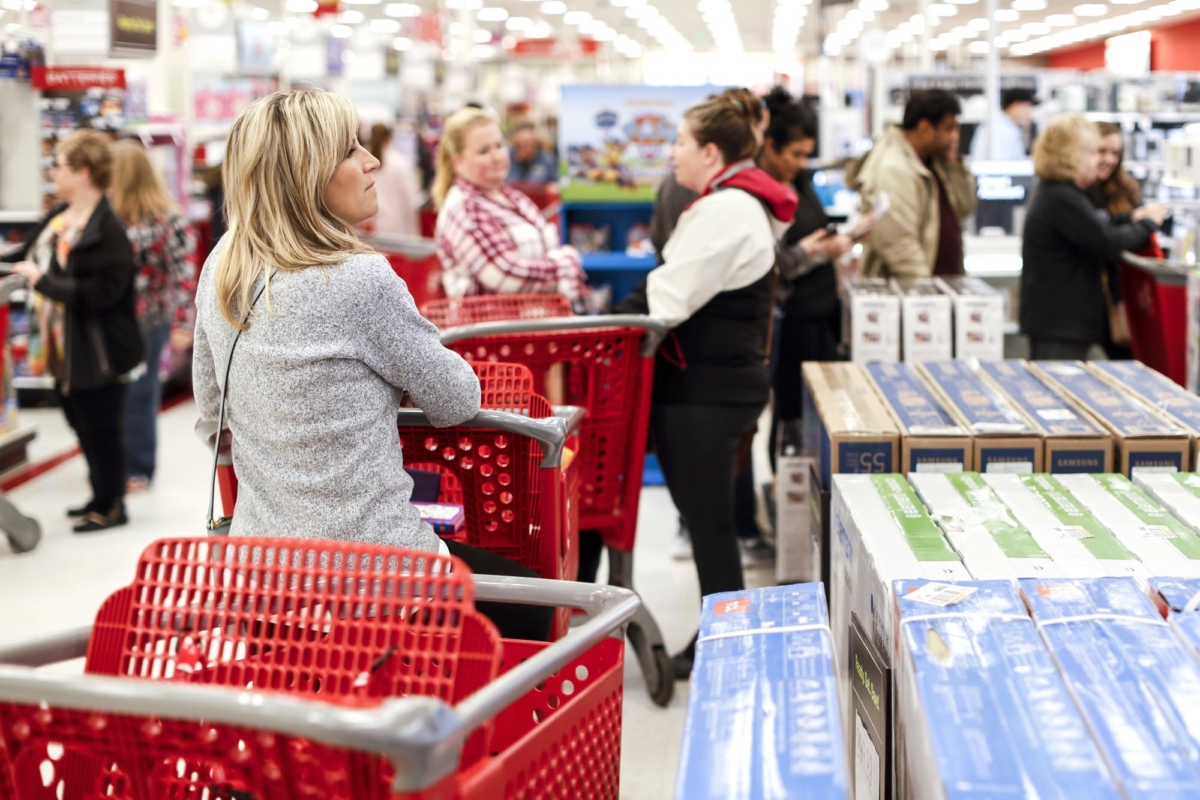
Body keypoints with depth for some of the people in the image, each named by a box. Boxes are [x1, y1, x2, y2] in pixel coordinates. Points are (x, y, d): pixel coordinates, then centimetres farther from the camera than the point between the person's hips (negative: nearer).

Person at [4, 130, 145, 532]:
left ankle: (111, 506, 19)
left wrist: (43, 281, -24)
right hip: (66, 348, 10)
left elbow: (101, 293, -28)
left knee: (102, 429, 4)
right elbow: (29, 254, 19)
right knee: (82, 424, 21)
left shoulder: (107, 231, -22)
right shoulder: (58, 216, 7)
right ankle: (101, 496, 36)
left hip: (98, 353, -10)